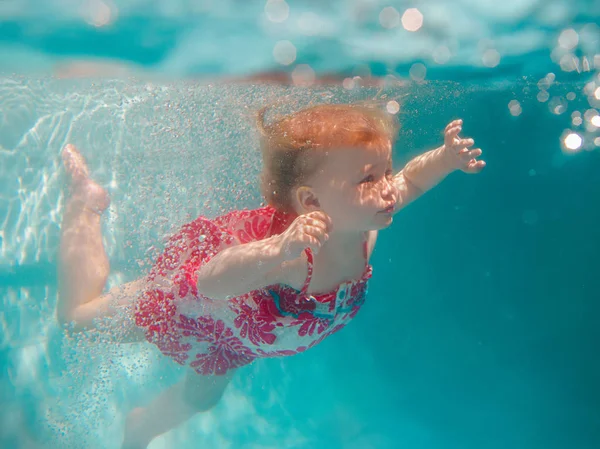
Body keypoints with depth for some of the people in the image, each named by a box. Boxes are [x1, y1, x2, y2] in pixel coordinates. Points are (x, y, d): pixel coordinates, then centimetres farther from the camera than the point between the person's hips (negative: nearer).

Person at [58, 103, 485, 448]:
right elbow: (210, 282, -62)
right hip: (189, 297, -6)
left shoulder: (364, 226, -28)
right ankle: (86, 199, 34)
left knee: (201, 397, 31)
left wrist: (446, 158, -26)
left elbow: (408, 181, -8)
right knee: (78, 314, 17)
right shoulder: (292, 249, -51)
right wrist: (279, 252, -79)